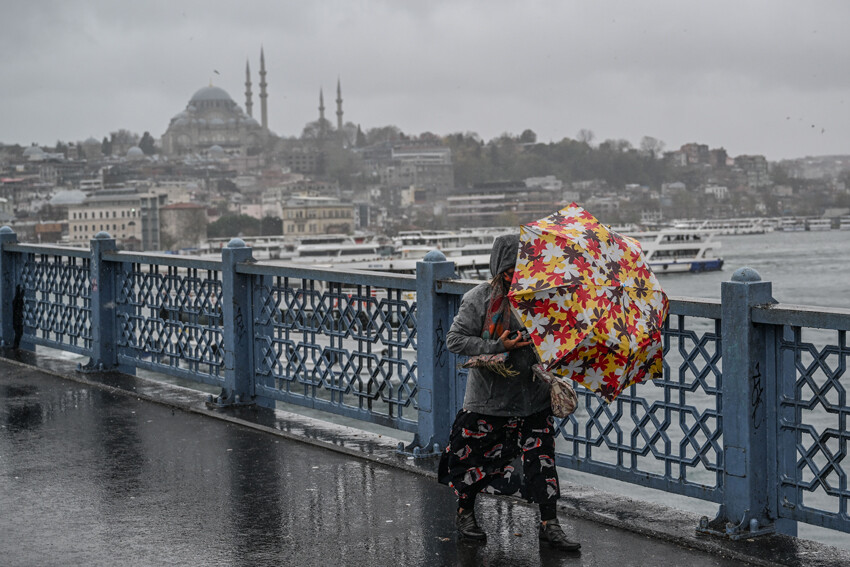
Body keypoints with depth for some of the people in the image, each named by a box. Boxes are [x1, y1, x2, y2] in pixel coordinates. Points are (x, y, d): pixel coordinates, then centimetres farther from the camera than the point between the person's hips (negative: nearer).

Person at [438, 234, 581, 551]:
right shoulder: (480, 298, -8)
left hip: (532, 395, 3)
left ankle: (549, 524, 10)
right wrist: (498, 347, -19)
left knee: (541, 457, 0)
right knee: (476, 456, 8)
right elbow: (455, 340, -12)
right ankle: (465, 514, 29)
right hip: (487, 397, -3)